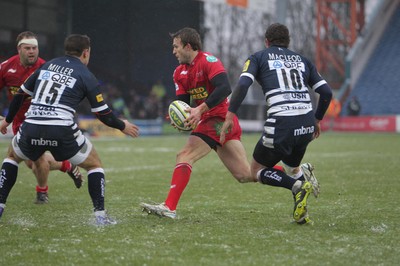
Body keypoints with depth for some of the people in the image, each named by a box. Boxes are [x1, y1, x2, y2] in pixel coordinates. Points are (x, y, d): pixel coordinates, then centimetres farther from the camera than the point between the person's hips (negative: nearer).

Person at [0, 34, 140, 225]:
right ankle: (100, 215, 7)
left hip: (30, 128, 3)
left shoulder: (47, 66, 18)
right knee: (94, 164, 18)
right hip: (62, 132, -3)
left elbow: (21, 94, 22)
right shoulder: (86, 76, 6)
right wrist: (123, 126, 24)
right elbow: (104, 115, 6)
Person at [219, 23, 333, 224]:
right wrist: (317, 120, 28)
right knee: (292, 168, 29)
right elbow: (326, 92, 15)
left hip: (280, 124, -5)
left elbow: (243, 84, -8)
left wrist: (230, 116, -8)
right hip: (306, 126, 5)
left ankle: (298, 186, -10)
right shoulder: (302, 60, 21)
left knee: (257, 170, 15)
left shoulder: (258, 58, 11)